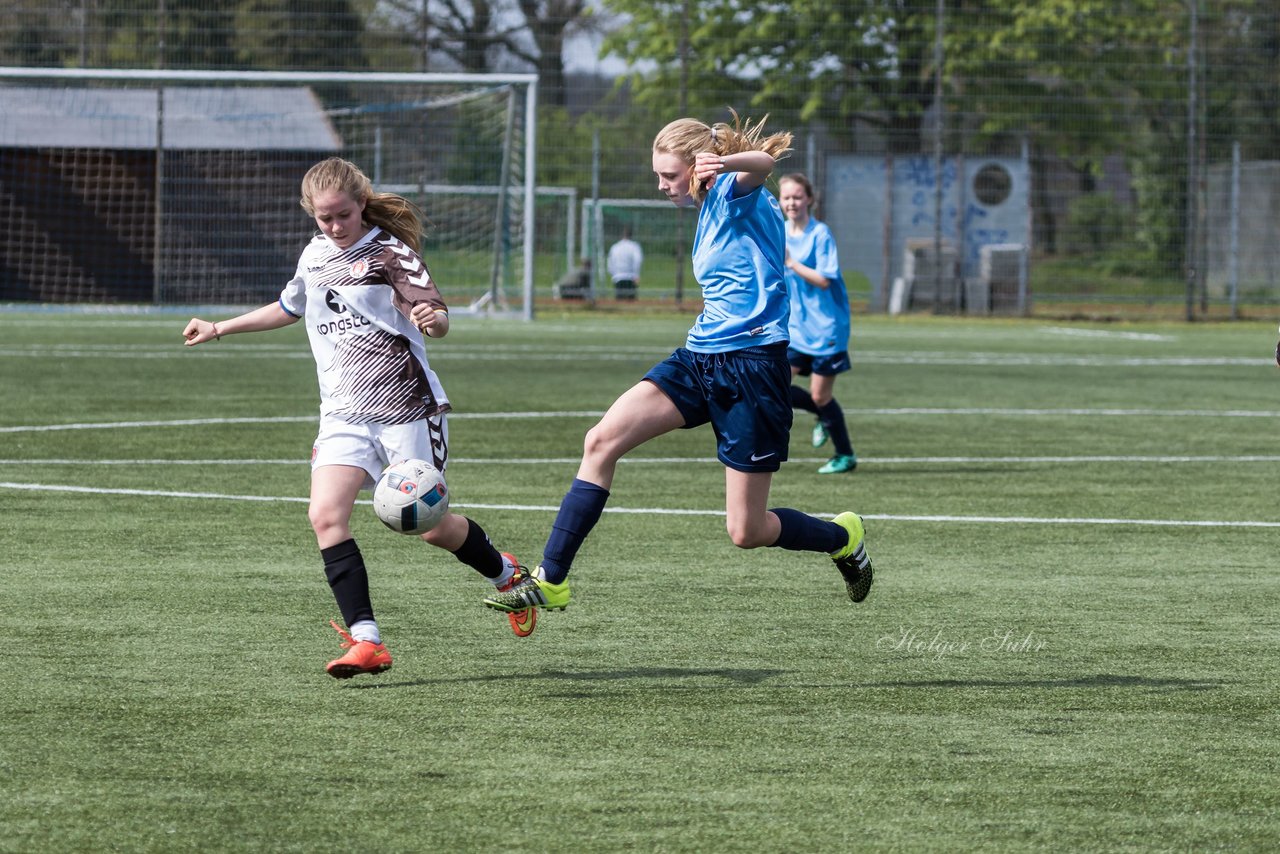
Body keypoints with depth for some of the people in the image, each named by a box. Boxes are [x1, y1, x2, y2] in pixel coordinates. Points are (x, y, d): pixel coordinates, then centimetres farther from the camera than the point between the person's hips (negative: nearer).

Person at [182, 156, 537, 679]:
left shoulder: (390, 253, -7)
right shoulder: (315, 256, 11)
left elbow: (438, 321, -18)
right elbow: (289, 308, 32)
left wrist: (432, 318, -42)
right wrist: (220, 329, 35)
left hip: (407, 408, -5)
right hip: (343, 414, 5)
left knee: (431, 526, 1)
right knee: (326, 515, -17)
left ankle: (506, 574, 33)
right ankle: (366, 641, -20)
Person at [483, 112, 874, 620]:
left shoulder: (736, 193, -12)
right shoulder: (709, 211, 14)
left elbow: (763, 162, -37)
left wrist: (723, 163, -58)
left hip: (752, 366, -8)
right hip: (700, 357, 8)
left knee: (747, 532, -1)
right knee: (602, 441, -12)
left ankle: (845, 539, 30)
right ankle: (550, 581, -9)